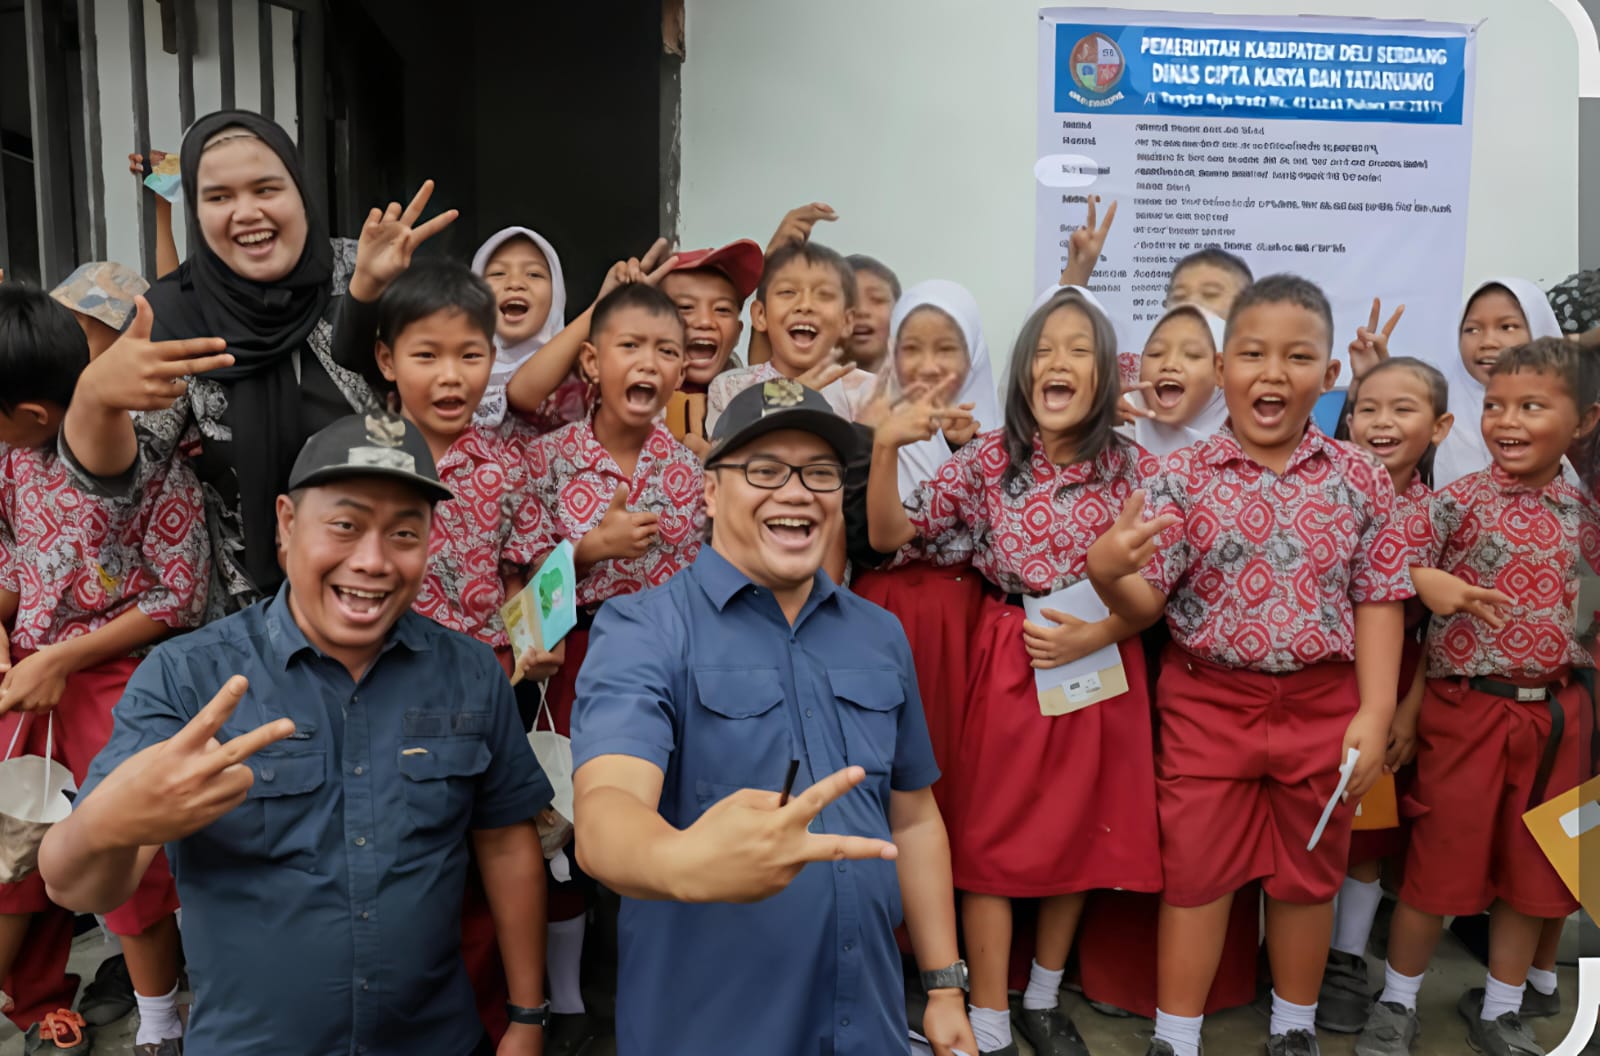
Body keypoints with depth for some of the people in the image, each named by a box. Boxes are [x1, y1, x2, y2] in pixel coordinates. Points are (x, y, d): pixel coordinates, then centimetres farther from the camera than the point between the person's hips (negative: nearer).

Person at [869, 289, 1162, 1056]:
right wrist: (886, 447, -21)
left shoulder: (1136, 469, -3)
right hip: (1007, 664, -1)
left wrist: (1093, 635, -17)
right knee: (992, 840, 4)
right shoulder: (987, 459, -5)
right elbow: (888, 537, -7)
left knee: (1078, 836, 14)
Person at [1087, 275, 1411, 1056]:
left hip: (1323, 704, 2)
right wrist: (1105, 571, -34)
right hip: (1206, 702, -1)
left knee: (1308, 873, 18)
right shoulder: (1181, 476, -9)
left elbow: (1377, 601, 0)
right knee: (1194, 871, 11)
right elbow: (1144, 604, -12)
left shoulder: (1360, 479, -4)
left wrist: (1374, 712, -7)